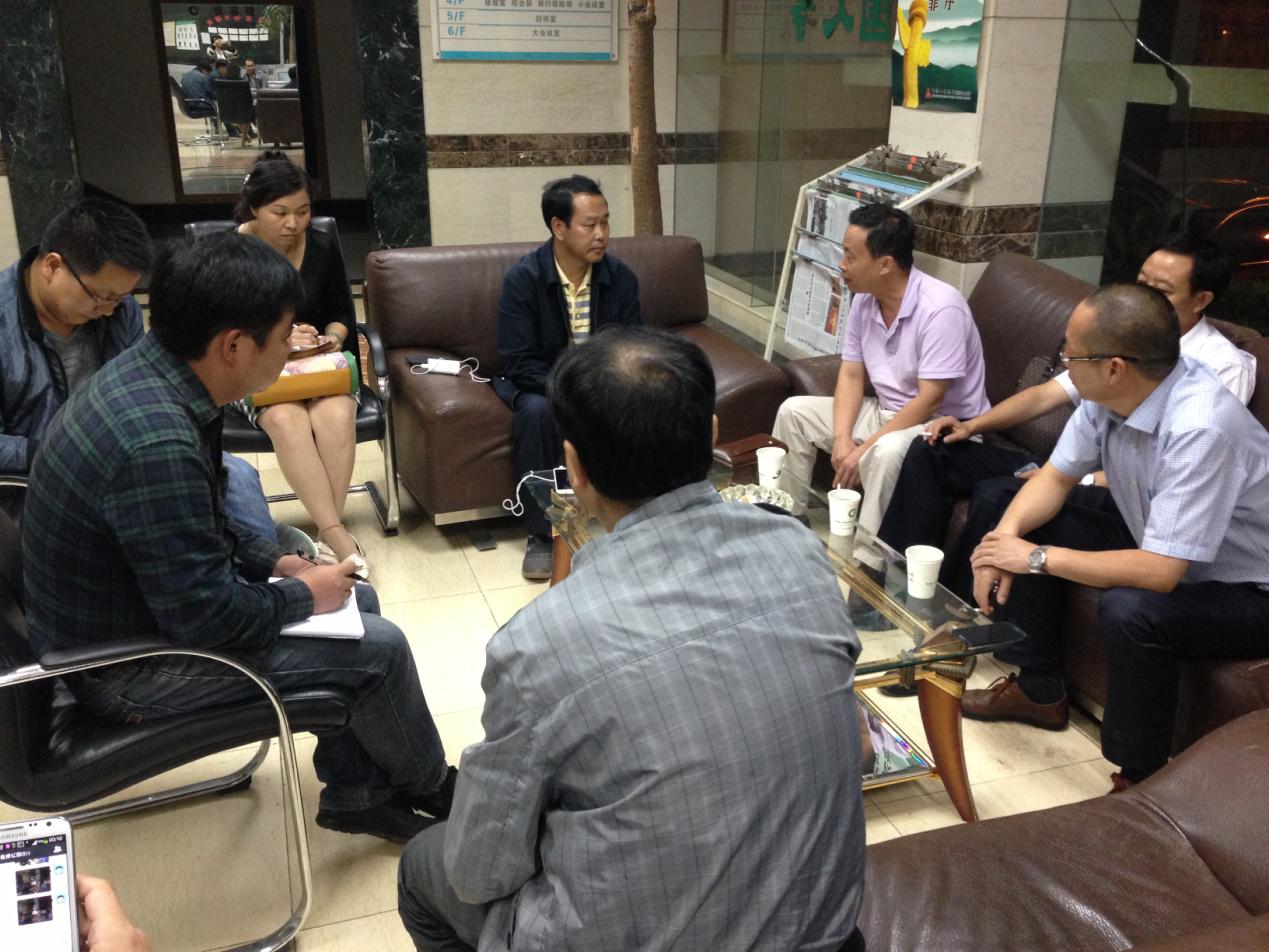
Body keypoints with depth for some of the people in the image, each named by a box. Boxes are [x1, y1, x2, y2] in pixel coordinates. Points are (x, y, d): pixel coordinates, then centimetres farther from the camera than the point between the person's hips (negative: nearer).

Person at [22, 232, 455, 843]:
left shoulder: (145, 370, -4)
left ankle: (354, 792, 23)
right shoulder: (157, 444, -35)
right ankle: (428, 788, 20)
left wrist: (273, 561, 2)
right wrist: (303, 595, -12)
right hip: (124, 668, -9)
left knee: (356, 600, 12)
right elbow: (206, 616, -29)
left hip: (147, 599, 10)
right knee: (378, 646, -8)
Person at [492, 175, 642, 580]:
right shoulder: (522, 279, -17)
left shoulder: (620, 277, -8)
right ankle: (541, 533, -20)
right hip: (539, 380, -2)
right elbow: (520, 363, -20)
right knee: (536, 412, -36)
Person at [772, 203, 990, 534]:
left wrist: (864, 450, -27)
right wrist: (842, 439, -15)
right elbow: (851, 375, 1)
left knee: (887, 452, -38)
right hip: (886, 411, 8)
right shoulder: (863, 299, -3)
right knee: (794, 411, 1)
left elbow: (930, 400, -28)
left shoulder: (941, 308, -26)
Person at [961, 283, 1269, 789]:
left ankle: (1139, 779, -10)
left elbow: (1159, 573, -36)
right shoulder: (1107, 394, -13)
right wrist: (1007, 536, -19)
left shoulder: (1200, 428, -35)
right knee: (1028, 527, 0)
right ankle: (1039, 691, 17)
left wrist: (1037, 557, -27)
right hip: (1161, 550, 8)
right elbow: (1055, 477, 0)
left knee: (1128, 609, -35)